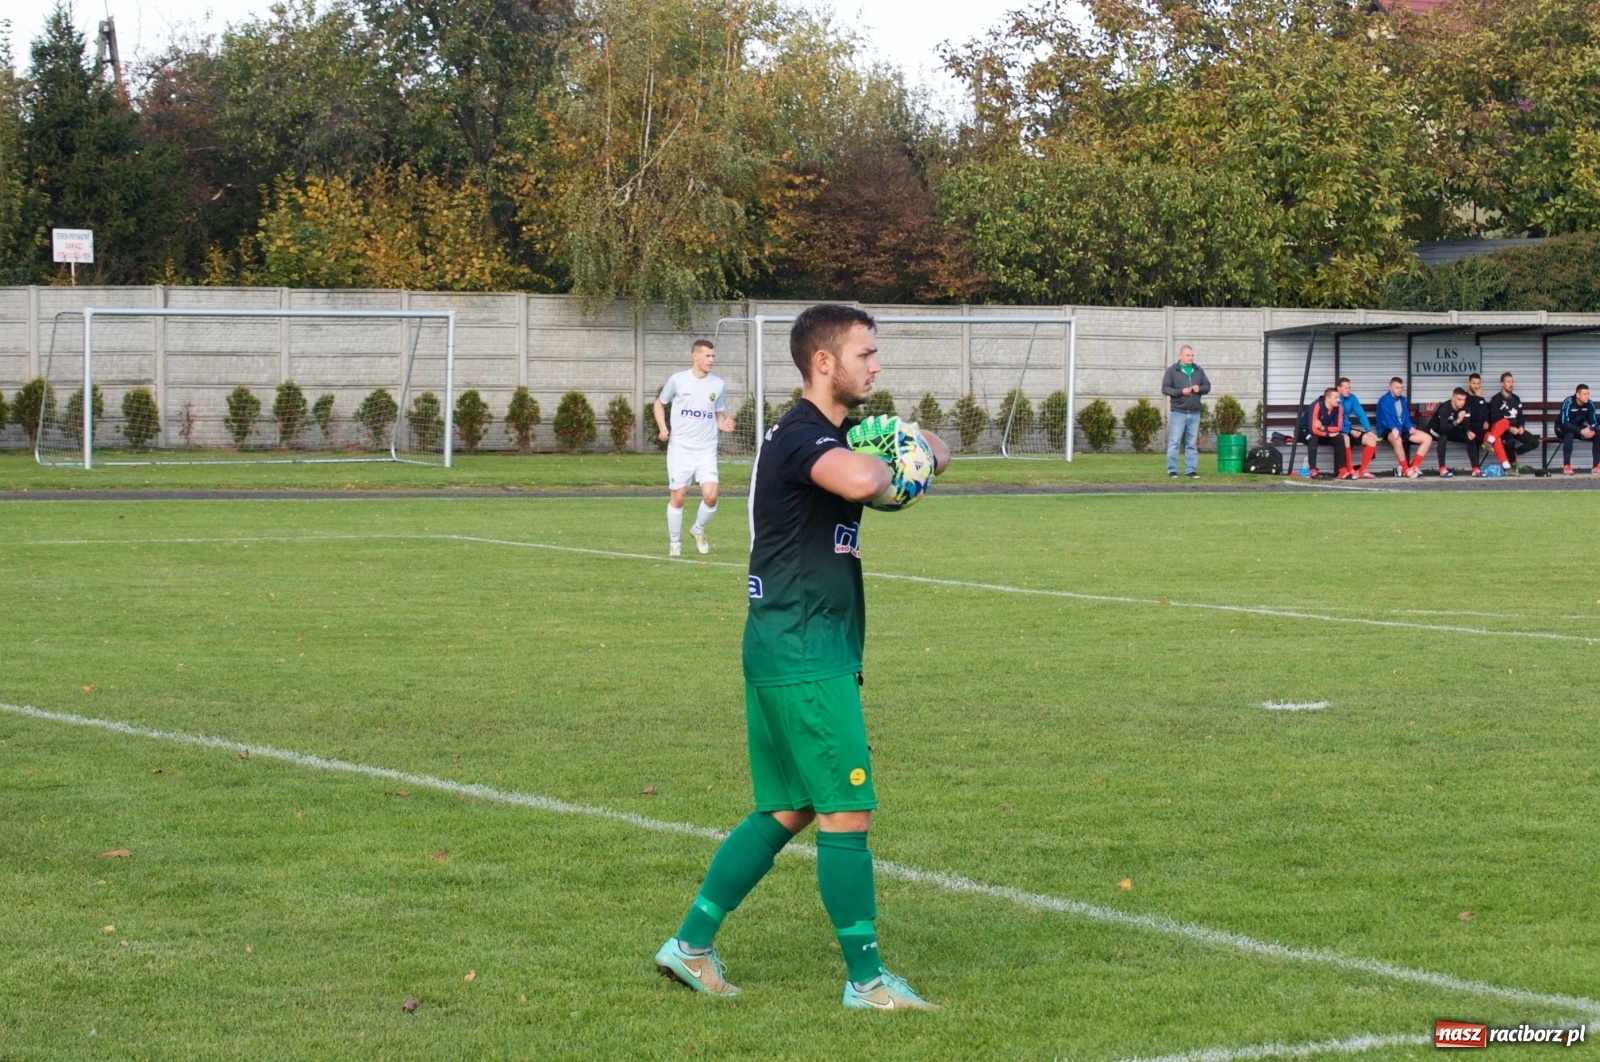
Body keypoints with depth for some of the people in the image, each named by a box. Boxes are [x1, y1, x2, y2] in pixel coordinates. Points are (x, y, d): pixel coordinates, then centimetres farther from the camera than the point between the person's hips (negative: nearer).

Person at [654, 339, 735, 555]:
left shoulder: (718, 384, 3)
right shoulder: (678, 380, -3)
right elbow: (660, 403, 12)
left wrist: (724, 424, -9)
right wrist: (662, 428, -3)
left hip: (706, 449, 2)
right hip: (680, 448, -1)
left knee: (710, 495, -13)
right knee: (678, 497, 1)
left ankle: (698, 529, 16)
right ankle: (674, 542, 19)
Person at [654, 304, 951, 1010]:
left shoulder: (834, 433, 16)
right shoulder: (803, 436, -16)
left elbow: (930, 450, 26)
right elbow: (859, 481, -39)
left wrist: (921, 448, 1)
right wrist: (889, 465, -15)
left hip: (789, 652, 10)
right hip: (805, 656, -10)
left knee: (787, 811, 15)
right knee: (847, 812, -5)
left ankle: (691, 944, 17)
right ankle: (866, 979, 2)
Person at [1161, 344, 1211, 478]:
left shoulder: (1198, 371, 13)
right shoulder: (1172, 370, 0)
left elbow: (1207, 386, 15)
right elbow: (1165, 388, -5)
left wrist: (1200, 388, -8)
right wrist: (1181, 392, -18)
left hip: (1194, 413, 4)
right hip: (1178, 412, -4)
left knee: (1192, 444, 7)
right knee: (1174, 442, -5)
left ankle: (1191, 470, 11)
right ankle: (1172, 470, -2)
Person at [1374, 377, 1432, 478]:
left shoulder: (1402, 400, 17)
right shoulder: (1384, 401, -8)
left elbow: (1406, 416, 16)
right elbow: (1386, 417, -23)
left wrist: (1411, 427, -6)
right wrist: (1394, 428, -42)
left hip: (1403, 429, 8)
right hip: (1388, 430, -8)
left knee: (1428, 438, -5)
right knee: (1397, 439, -43)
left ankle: (1414, 466, -13)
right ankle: (1406, 470, -33)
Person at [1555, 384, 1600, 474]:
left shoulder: (1589, 404, -10)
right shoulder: (1568, 402, -26)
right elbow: (1564, 423, -31)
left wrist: (1591, 430, -31)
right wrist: (1581, 431, -41)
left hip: (1579, 428, 5)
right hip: (1563, 429, -5)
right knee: (1569, 434, -39)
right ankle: (1566, 466, -37)